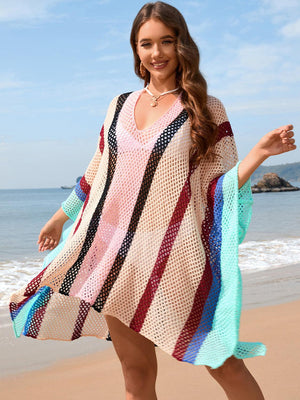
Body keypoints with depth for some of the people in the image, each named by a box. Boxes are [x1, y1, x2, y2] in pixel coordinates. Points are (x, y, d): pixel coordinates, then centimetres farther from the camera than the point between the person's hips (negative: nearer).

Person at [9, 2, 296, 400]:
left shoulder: (206, 110, 1)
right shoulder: (120, 106, 12)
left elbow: (220, 190, -2)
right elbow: (96, 176, 22)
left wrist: (260, 152, -17)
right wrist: (60, 217, 29)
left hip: (175, 254, -4)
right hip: (116, 254, 4)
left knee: (222, 363, -2)